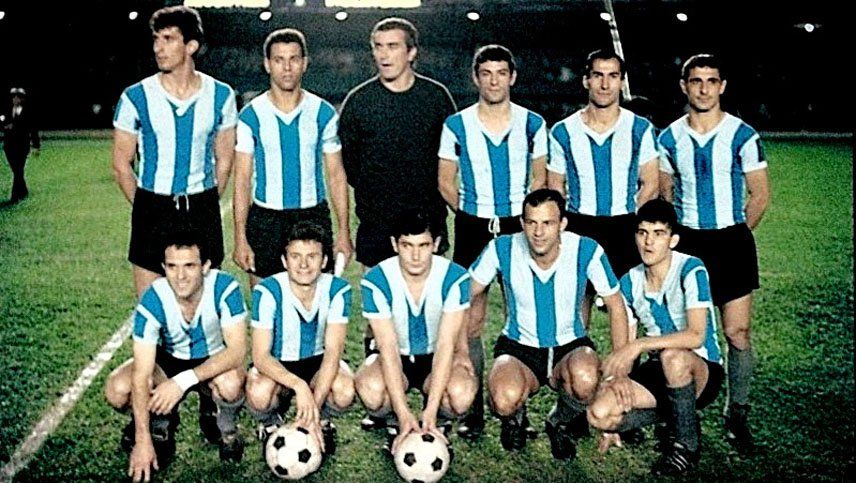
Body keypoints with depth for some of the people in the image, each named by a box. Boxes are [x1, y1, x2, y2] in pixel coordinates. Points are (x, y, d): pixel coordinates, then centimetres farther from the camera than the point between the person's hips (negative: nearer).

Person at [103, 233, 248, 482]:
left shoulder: (225, 288, -29)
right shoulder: (153, 301, -26)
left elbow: (237, 350, -30)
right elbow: (141, 376, -25)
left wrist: (184, 381, -40)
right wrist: (143, 441, -27)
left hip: (214, 361, -1)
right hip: (168, 359, 2)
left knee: (230, 384, -36)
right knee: (118, 389, -25)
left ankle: (225, 427, -1)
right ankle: (161, 419, 8)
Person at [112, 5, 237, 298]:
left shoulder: (220, 96, 0)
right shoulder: (136, 97, -3)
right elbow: (121, 164, 5)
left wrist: (205, 206, 8)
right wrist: (146, 208, 6)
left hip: (203, 211, 1)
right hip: (152, 210, 0)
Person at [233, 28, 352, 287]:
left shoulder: (323, 113, 2)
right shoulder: (251, 115, -1)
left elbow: (336, 175, 5)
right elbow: (242, 179, 0)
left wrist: (344, 232, 0)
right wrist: (240, 238, -6)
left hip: (314, 216, 1)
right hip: (265, 219, -1)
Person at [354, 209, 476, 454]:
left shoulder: (455, 278, -21)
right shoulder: (375, 282, -21)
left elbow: (445, 344, -23)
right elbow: (388, 347, -23)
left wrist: (430, 411, -31)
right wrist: (404, 413, -31)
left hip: (437, 358, 0)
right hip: (394, 357, 0)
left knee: (461, 394, -33)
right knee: (371, 389, -34)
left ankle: (439, 424, 3)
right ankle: (393, 426, 1)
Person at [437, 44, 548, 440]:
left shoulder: (532, 123, 6)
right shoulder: (457, 125, 4)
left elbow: (539, 179, 12)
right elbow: (445, 183, 8)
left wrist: (527, 216, 0)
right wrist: (470, 214, -1)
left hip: (519, 227, 1)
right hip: (472, 227, 0)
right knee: (470, 319, -1)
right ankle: (473, 410, 9)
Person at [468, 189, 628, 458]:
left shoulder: (586, 251, -16)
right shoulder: (502, 249, -15)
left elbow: (615, 306, -3)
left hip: (570, 345, 1)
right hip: (518, 347, 0)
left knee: (585, 379, -36)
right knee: (505, 400, -34)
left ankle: (561, 423, 2)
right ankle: (514, 419, 9)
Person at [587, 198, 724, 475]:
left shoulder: (691, 270, -15)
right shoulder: (630, 281, 2)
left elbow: (696, 336, -27)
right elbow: (623, 346, 4)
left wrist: (640, 345, -32)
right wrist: (618, 377, -16)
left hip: (703, 371, -4)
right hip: (658, 370, 4)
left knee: (672, 356, -41)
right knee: (598, 413, -21)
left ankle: (687, 445, -15)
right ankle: (676, 415, 4)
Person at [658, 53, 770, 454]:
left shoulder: (743, 136, -3)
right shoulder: (669, 139, 4)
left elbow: (760, 196, 2)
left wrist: (732, 235, 5)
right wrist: (673, 234, 9)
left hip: (732, 241, -2)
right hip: (685, 241, 2)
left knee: (738, 333, -2)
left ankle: (737, 415, 14)